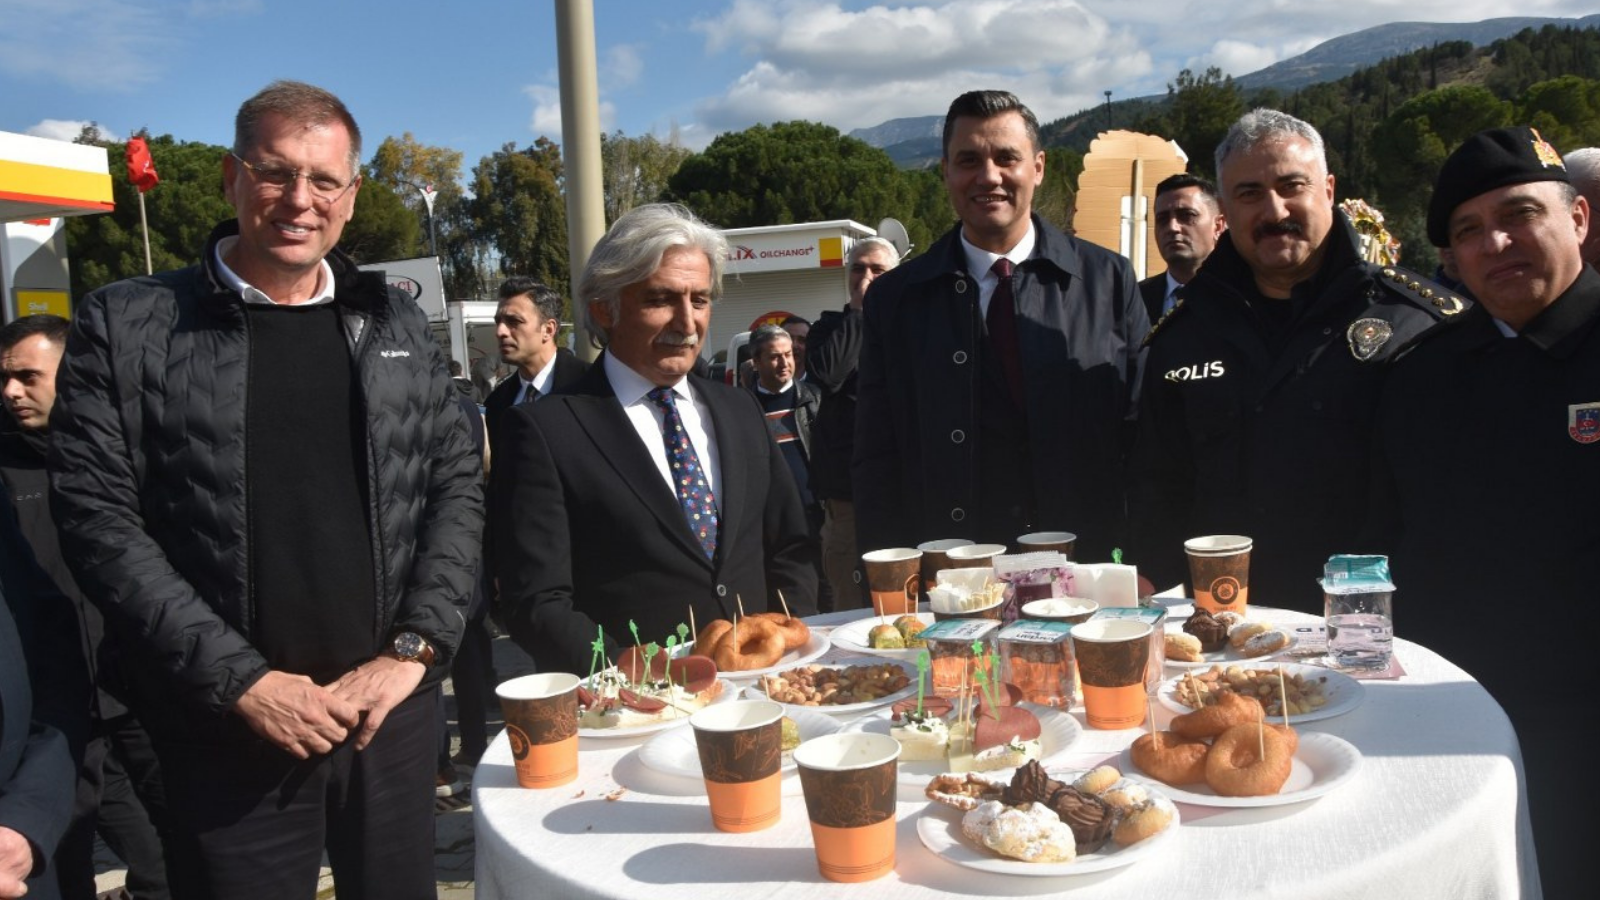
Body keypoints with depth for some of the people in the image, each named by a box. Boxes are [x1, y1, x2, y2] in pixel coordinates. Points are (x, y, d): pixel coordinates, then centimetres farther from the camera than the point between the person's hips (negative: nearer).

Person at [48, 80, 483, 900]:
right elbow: (98, 520, -7)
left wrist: (414, 646, -6)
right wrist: (238, 680, -12)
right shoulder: (125, 327, -2)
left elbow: (457, 485, 6)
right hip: (226, 729, -2)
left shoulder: (396, 325, 7)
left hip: (393, 709, 3)